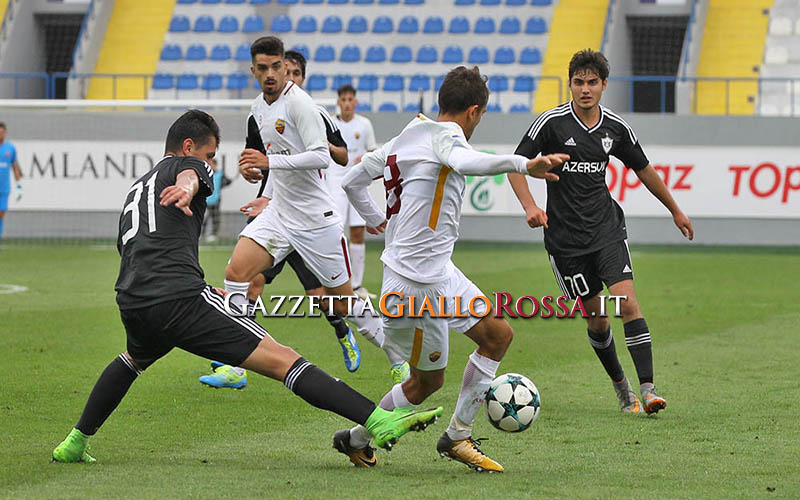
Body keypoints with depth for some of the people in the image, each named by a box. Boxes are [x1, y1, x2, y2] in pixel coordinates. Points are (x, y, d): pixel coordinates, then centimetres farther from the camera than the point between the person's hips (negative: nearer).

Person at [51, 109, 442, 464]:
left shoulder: (135, 190, 35)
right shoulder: (186, 165, 13)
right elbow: (189, 176, -14)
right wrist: (187, 191, -40)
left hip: (131, 303, 7)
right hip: (180, 298, -7)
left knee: (135, 358, 43)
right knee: (280, 360, -15)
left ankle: (75, 443, 39)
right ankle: (378, 421, -26)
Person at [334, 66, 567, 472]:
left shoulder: (404, 139, 12)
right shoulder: (445, 134, -14)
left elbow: (351, 181, 21)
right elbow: (464, 162, -40)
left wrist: (376, 220, 34)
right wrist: (524, 165, -50)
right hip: (417, 282, -10)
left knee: (498, 335, 15)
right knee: (427, 381, 2)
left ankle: (457, 437, 21)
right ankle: (356, 440, 15)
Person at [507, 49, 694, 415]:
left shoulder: (616, 128, 3)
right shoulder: (552, 122, -7)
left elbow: (643, 169, 19)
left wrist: (675, 210, 27)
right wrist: (530, 206, -21)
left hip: (606, 229, 2)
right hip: (565, 237, -2)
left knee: (627, 303, -15)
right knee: (596, 317, 4)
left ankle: (647, 389, -17)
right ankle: (620, 386, 24)